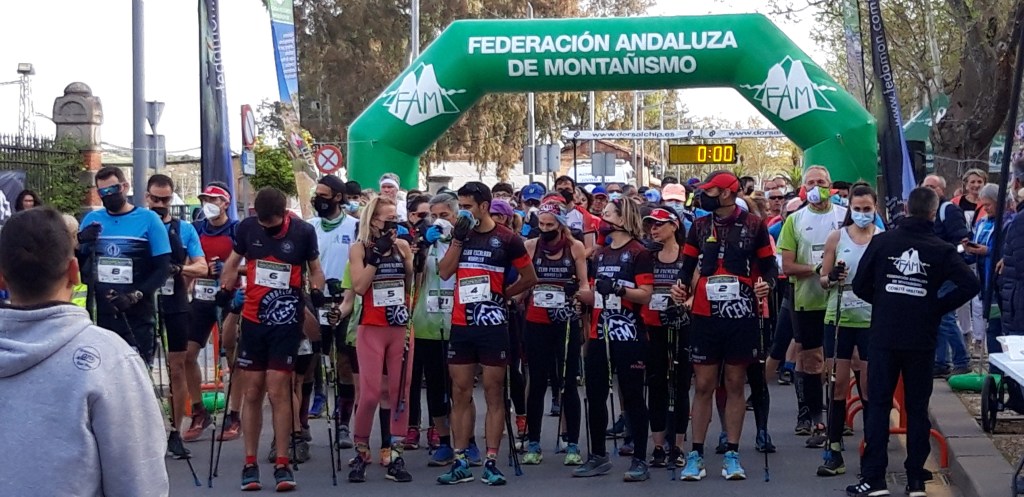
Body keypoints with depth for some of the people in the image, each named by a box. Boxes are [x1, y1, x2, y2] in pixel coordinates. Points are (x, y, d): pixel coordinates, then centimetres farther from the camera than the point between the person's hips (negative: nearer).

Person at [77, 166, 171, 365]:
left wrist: (134, 296, -16)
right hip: (101, 314, 3)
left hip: (137, 315, -3)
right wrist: (79, 244, -7)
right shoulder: (91, 220, 10)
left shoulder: (148, 219, 0)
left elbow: (162, 269, -3)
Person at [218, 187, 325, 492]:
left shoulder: (303, 232, -6)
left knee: (278, 392, -5)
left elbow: (314, 268, 6)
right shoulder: (247, 228, 0)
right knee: (252, 392, 4)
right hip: (253, 320, 2)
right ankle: (250, 464, 10)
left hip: (286, 322, -2)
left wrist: (317, 291, -11)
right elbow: (233, 263, 13)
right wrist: (225, 290, 1)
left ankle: (282, 465, 0)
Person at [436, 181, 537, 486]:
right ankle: (460, 463, 10)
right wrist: (458, 238, -8)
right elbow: (444, 272, -2)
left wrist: (503, 294, 2)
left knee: (493, 394, 0)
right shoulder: (461, 235, 10)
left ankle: (491, 463, 3)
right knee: (460, 394, 6)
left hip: (493, 326, -4)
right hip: (461, 325, 4)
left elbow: (530, 278, 5)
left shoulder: (506, 239, -2)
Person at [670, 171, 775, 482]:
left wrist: (766, 283, -15)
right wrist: (681, 286, -7)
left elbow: (767, 264, 6)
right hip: (705, 316, 2)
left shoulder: (753, 225, 1)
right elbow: (688, 265, 13)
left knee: (735, 385, 5)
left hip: (742, 316, -2)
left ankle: (732, 454, 11)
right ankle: (696, 454, 7)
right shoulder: (699, 226, 8)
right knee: (704, 385, 3)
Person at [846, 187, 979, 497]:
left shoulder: (882, 242, -2)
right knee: (917, 408, 9)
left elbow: (860, 285, -1)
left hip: (884, 336, 0)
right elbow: (970, 284, -13)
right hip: (922, 340, 0)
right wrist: (938, 307, -1)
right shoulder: (941, 250, -4)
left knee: (878, 405, 4)